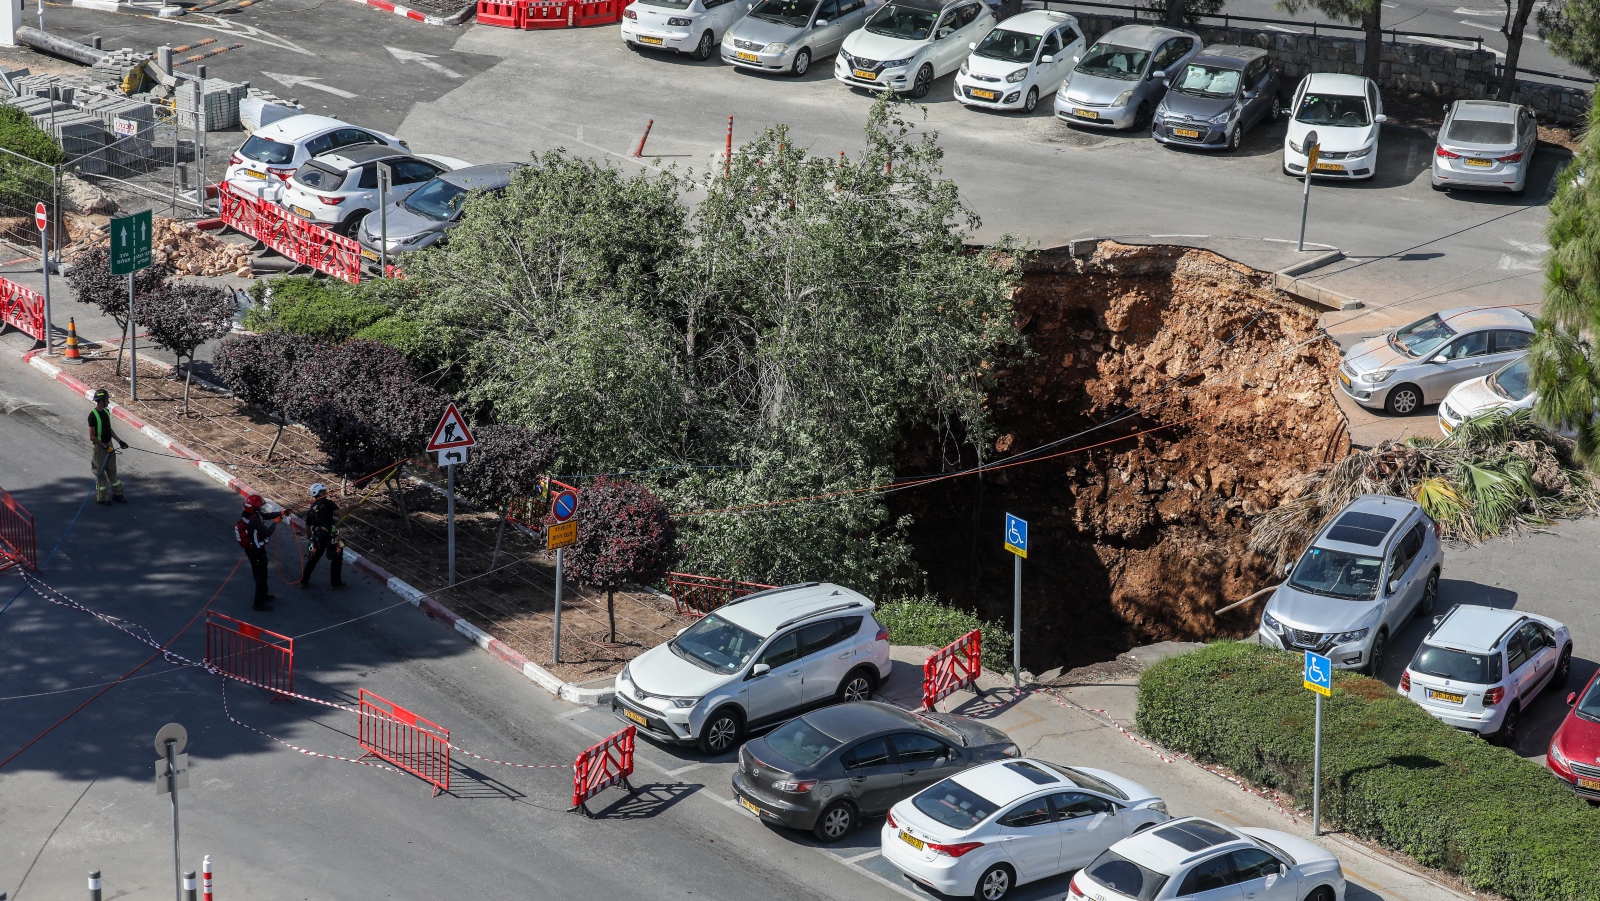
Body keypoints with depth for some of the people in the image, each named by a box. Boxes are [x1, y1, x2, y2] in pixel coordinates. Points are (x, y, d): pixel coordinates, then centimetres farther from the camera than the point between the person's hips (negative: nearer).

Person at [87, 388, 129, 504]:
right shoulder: (93, 415, -21)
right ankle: (100, 498, 14)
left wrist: (119, 441, 12)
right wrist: (105, 446, -22)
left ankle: (117, 494, 27)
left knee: (112, 471, 16)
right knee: (100, 473, 3)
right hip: (99, 447, -8)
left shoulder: (106, 411, 5)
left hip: (109, 445, 8)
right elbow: (92, 437, -20)